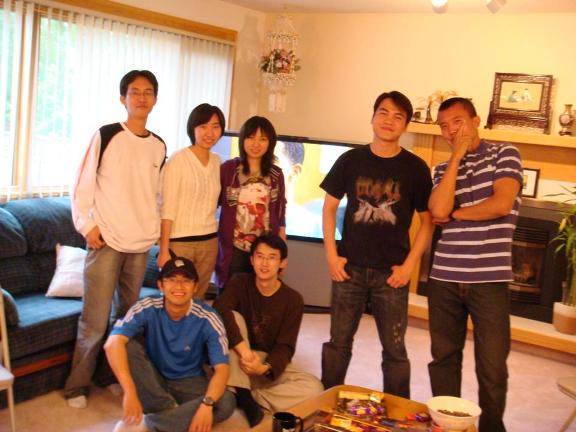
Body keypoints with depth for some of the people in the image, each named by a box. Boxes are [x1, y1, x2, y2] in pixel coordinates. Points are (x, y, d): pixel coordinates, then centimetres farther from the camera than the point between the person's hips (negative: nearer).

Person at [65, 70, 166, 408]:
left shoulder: (159, 146, 9)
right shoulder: (106, 136, -4)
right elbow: (83, 186, -3)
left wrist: (156, 228, 10)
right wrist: (88, 226, -9)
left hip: (142, 243, 5)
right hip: (107, 241, -4)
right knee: (95, 320, -4)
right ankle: (78, 385, 11)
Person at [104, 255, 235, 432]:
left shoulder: (207, 319, -17)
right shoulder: (147, 309, -19)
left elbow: (222, 368, -22)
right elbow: (113, 344, -33)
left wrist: (207, 404, -41)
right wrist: (130, 392, -46)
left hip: (188, 383, 0)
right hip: (153, 379, 0)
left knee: (226, 402, -29)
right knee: (128, 346, -28)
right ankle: (171, 411, -21)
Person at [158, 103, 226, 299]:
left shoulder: (217, 161, 9)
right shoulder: (178, 159, -9)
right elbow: (168, 209, -12)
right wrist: (164, 250, -14)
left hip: (209, 242, 6)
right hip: (180, 241, -5)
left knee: (197, 299, 12)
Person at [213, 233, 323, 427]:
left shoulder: (293, 300, -8)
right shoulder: (240, 282, -9)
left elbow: (285, 346, -13)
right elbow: (219, 310, -29)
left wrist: (265, 367, -35)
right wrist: (244, 349, -41)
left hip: (271, 364, 1)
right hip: (237, 362, 0)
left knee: (313, 388, -23)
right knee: (234, 318, -27)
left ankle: (249, 396, -21)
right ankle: (241, 393, -30)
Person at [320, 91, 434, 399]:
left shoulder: (415, 168, -2)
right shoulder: (350, 160, 1)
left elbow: (427, 220, 1)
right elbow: (329, 207, 7)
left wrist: (409, 265, -7)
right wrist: (331, 255, -1)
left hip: (391, 273, -1)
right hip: (350, 268, 1)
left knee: (394, 349, 8)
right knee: (338, 341, 12)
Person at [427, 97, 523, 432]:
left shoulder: (505, 154, 2)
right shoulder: (443, 170, 12)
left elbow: (501, 205, -13)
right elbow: (438, 211, -8)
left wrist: (455, 214, -1)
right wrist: (457, 157, -3)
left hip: (489, 279, -4)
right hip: (445, 278, 4)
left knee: (492, 367, 2)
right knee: (444, 358, 12)